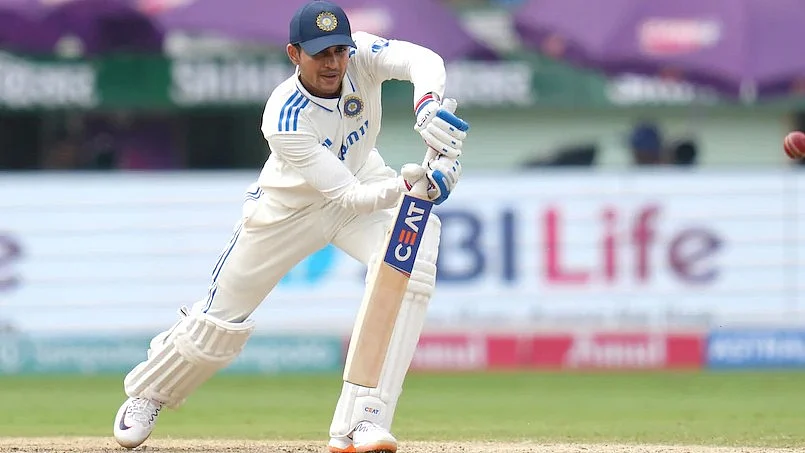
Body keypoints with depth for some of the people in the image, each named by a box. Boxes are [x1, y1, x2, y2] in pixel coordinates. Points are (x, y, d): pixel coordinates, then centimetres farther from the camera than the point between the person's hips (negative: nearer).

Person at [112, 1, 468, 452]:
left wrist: (429, 108, -62)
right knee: (223, 315, 6)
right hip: (290, 206, -3)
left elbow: (423, 60, -42)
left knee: (410, 265, -27)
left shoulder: (359, 56, -26)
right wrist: (408, 185, -55)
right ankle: (148, 394, 39)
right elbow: (347, 196, -37)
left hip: (365, 180, 3)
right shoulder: (284, 122, -36)